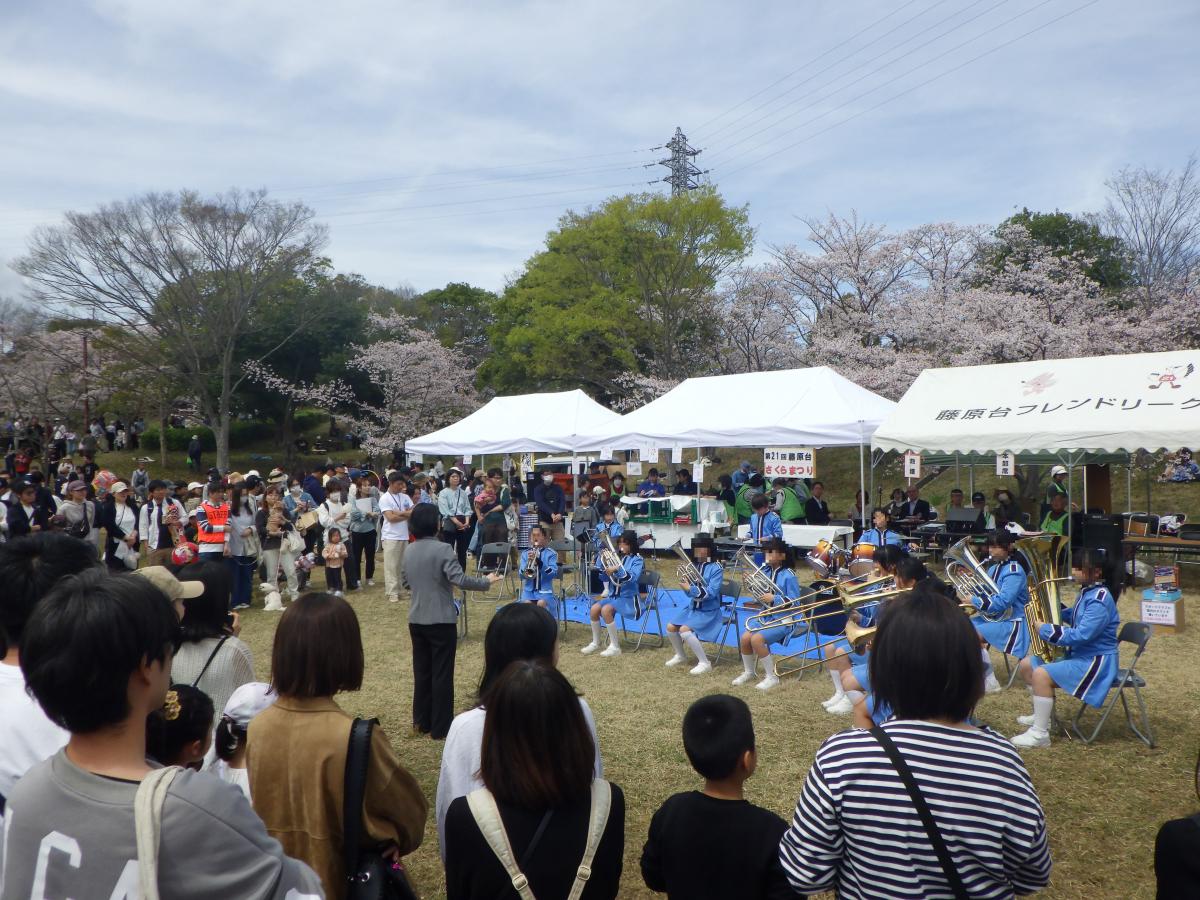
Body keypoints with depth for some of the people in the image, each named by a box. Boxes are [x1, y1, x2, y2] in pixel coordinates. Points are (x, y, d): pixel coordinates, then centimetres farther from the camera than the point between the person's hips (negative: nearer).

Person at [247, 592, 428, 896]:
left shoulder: (258, 727, -12)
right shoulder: (355, 739, -29)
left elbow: (265, 806, 6)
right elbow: (410, 813, -14)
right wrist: (392, 841, 6)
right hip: (341, 883, -5)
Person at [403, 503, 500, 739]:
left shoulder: (408, 551, 5)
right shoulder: (442, 549, -17)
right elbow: (460, 579, -25)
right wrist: (486, 582, -13)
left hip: (416, 620, 6)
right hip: (441, 620, -6)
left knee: (421, 672, 17)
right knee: (442, 674, 3)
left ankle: (421, 722, 25)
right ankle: (440, 728, 9)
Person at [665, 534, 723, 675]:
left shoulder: (716, 568, -12)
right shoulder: (694, 566, 6)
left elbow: (710, 593, -22)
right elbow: (690, 592, 7)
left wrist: (690, 588, -26)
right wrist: (684, 579, -10)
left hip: (708, 611, -7)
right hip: (692, 608, 7)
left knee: (684, 630, -26)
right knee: (670, 627, -7)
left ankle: (705, 663, -16)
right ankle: (680, 656, 17)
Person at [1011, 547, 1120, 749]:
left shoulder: (1100, 600, -23)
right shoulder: (1087, 592, 9)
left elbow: (1080, 635, -31)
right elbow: (1075, 617, 30)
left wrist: (1044, 629, -22)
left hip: (1095, 661, -11)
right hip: (1078, 654, 11)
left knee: (1041, 674, -29)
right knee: (1027, 665, 12)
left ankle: (1040, 734, -22)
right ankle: (1044, 714, 25)